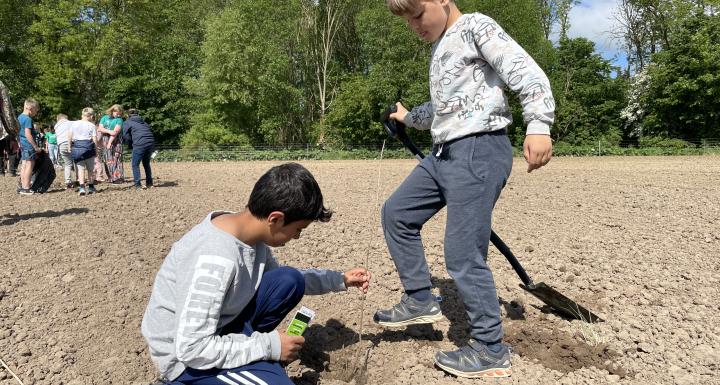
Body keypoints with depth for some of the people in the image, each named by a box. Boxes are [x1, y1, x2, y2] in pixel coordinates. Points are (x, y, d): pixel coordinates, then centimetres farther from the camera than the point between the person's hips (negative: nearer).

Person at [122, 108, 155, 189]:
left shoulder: (127, 123, 12)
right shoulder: (143, 122, 27)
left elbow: (126, 137, 5)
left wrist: (131, 145, 20)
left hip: (140, 144, -5)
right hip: (151, 143, 5)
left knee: (135, 164, 8)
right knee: (146, 163, 21)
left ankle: (137, 184, 2)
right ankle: (149, 183, 23)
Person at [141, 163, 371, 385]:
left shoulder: (251, 233, -8)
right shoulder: (215, 259, -34)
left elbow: (283, 282, 10)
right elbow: (192, 348, -31)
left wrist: (340, 280, 4)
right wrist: (269, 346, -23)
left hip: (223, 321, 7)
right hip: (186, 357, -7)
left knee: (289, 281, -6)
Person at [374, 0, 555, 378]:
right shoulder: (439, 47, 24)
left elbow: (526, 72, -15)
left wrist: (538, 126, -30)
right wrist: (408, 117, 53)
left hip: (479, 150, -10)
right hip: (445, 152, 10)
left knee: (463, 255, -10)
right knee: (396, 212, 13)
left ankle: (491, 351, 7)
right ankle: (420, 300, 21)